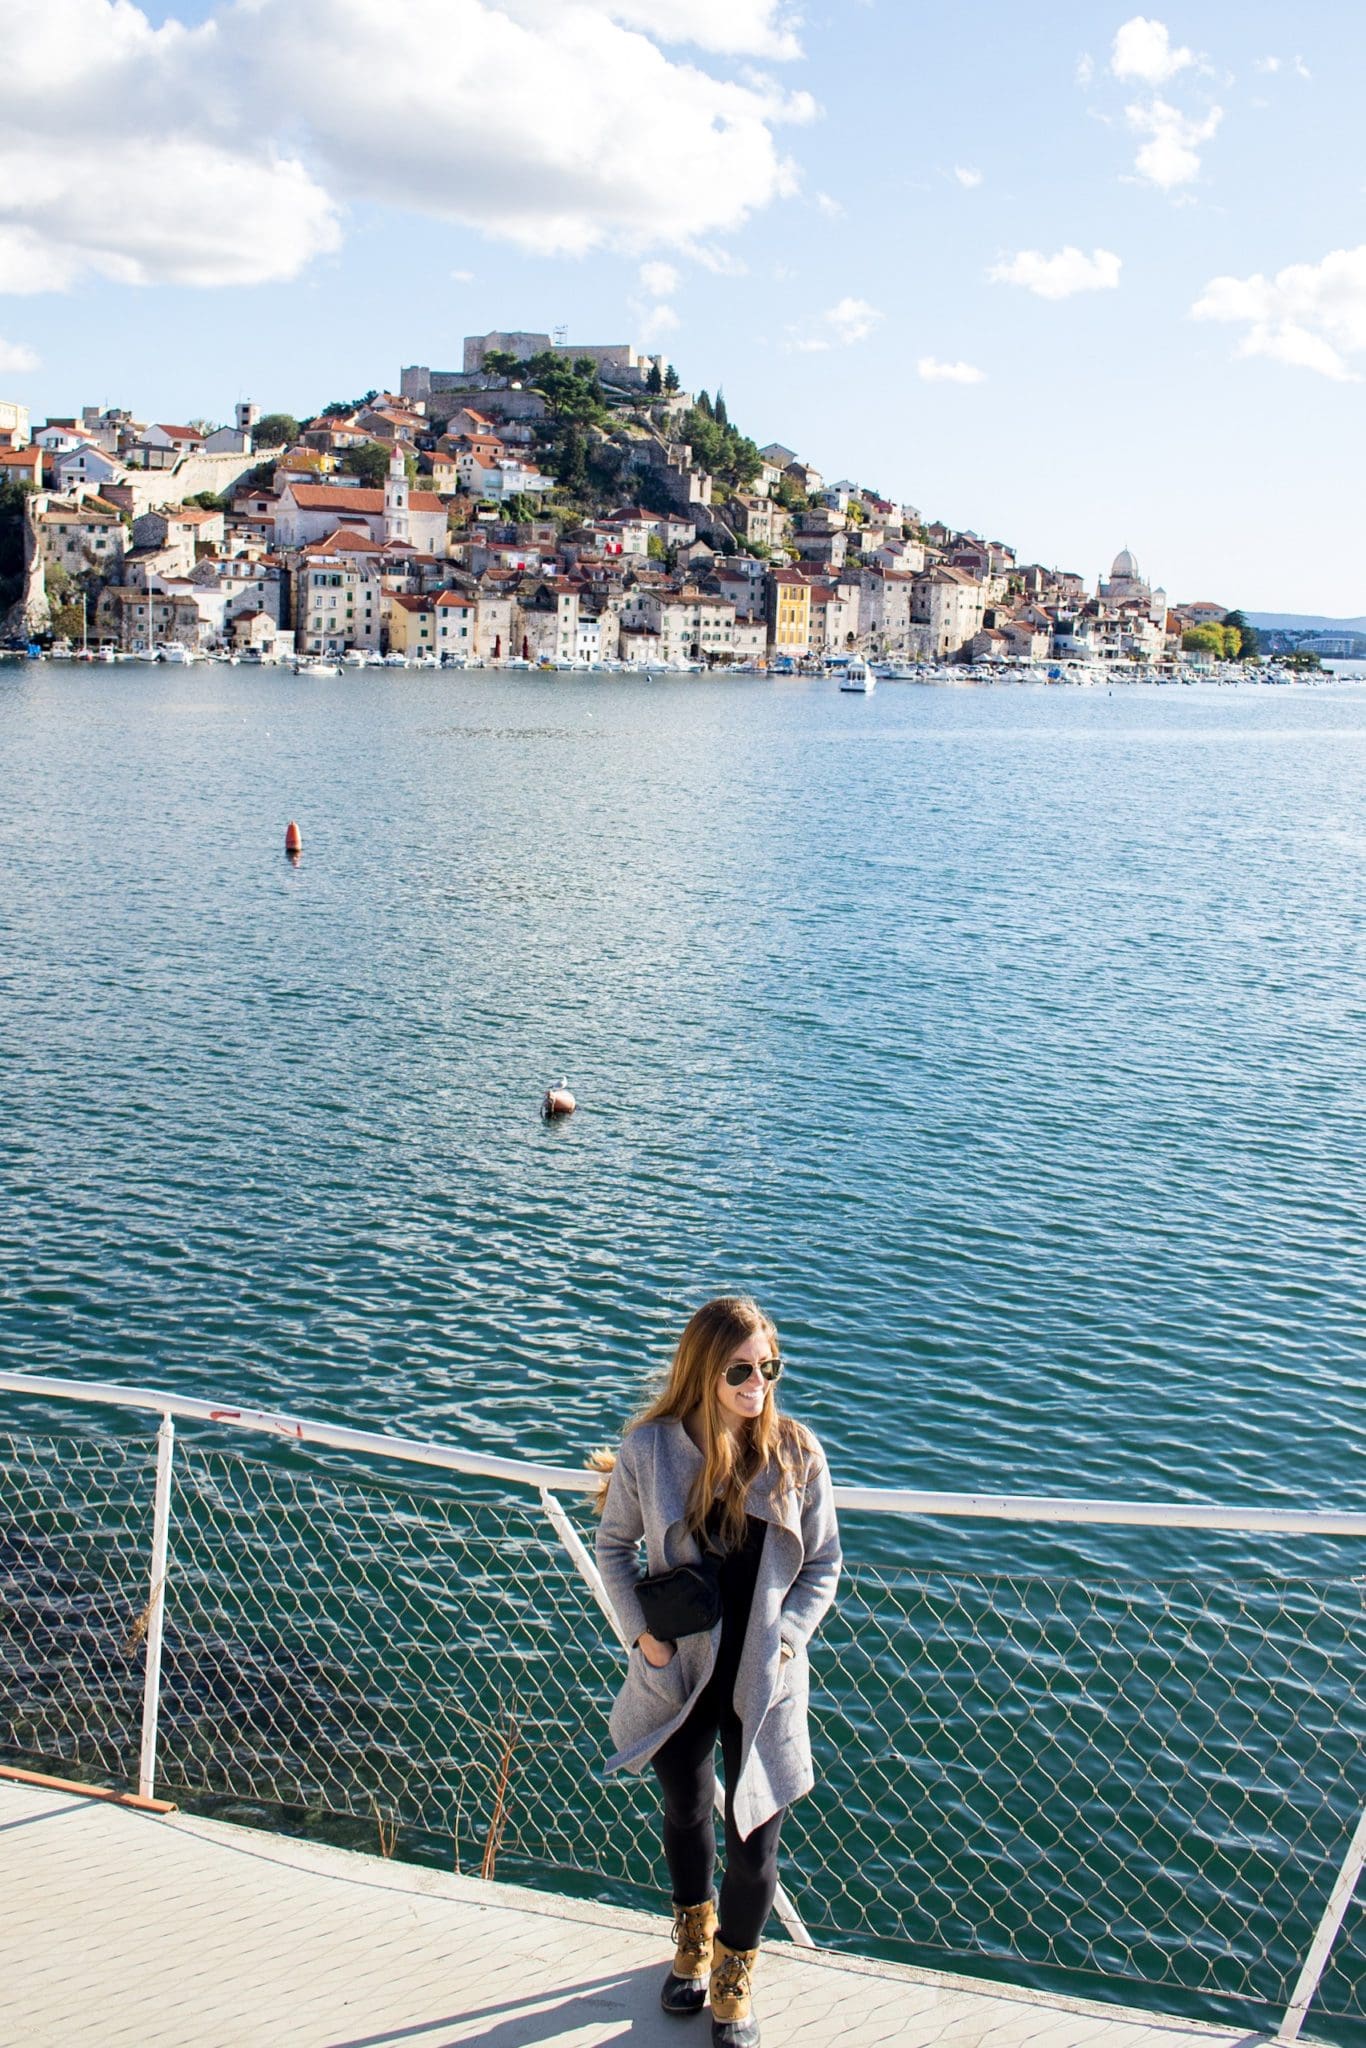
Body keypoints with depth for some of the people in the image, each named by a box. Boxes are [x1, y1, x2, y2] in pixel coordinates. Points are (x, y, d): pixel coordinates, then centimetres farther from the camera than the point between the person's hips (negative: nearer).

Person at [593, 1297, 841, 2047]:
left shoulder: (795, 1453, -13)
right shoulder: (650, 1449, -15)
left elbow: (823, 1563, -3)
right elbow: (613, 1545, 0)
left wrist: (785, 1637, -14)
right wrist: (641, 1631, -10)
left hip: (762, 1680, -1)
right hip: (677, 1671, 1)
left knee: (752, 1842, 7)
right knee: (685, 1813, 23)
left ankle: (734, 1980, 36)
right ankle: (693, 1942, 53)